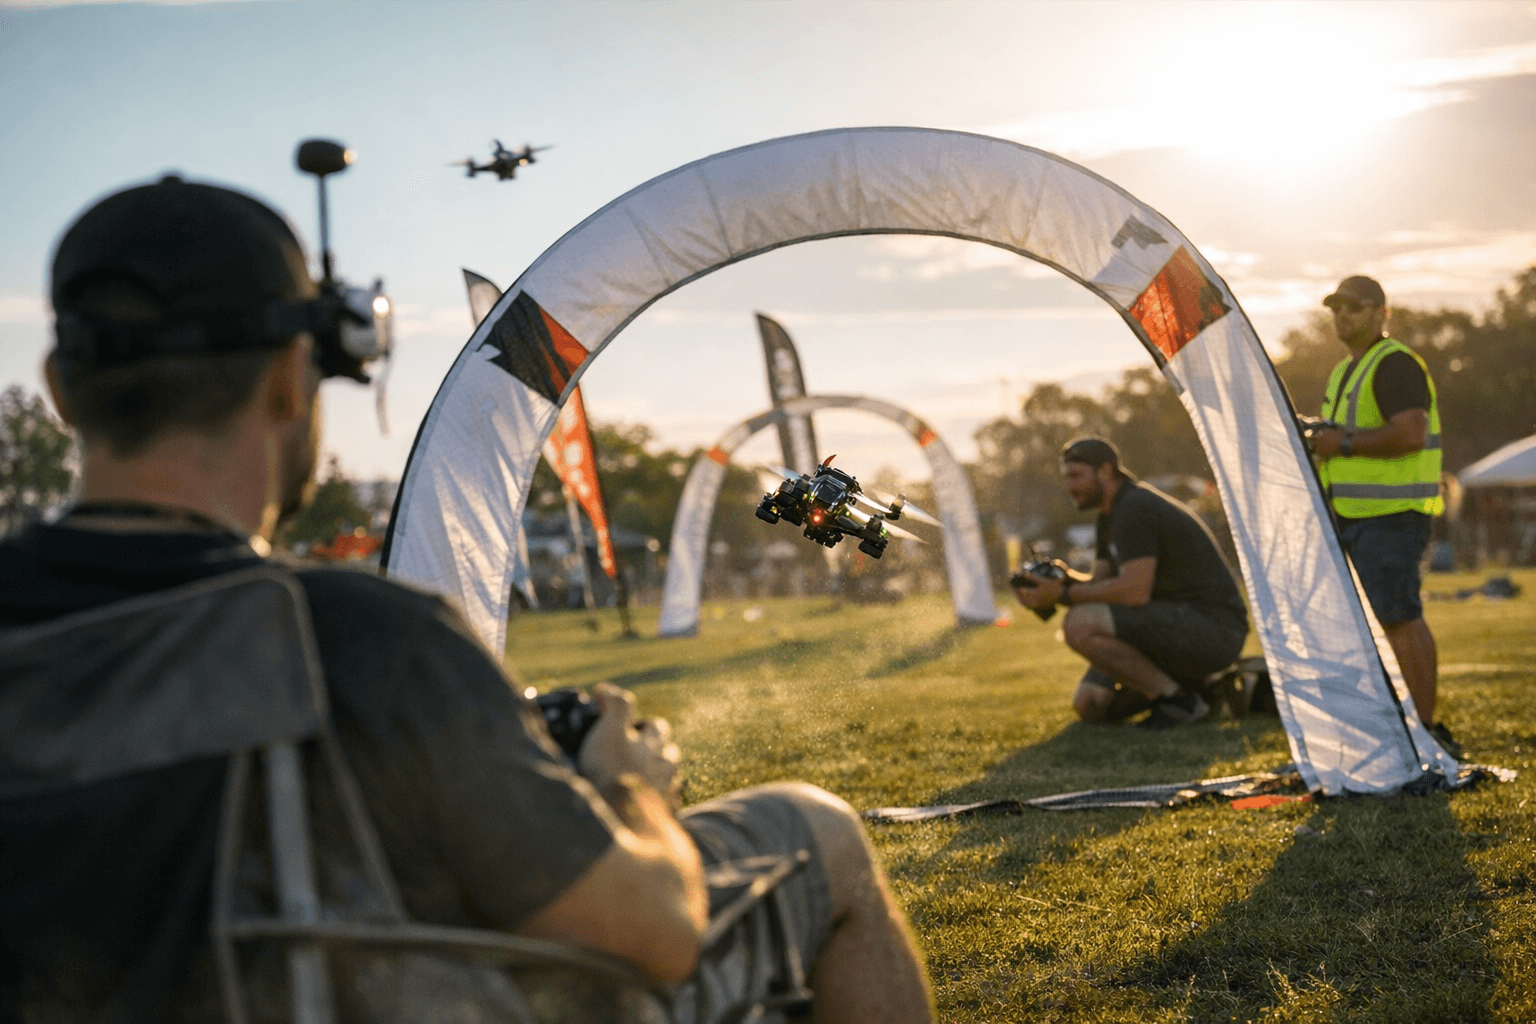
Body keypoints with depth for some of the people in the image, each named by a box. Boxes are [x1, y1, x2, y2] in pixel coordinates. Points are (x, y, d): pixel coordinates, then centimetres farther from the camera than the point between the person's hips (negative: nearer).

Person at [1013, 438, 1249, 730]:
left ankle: (1177, 698, -16)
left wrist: (1064, 595, -19)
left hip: (1213, 628, -10)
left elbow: (1135, 591, -25)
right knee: (1089, 704, 6)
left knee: (1080, 625, -26)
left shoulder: (1134, 508, -16)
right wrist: (1067, 579, -5)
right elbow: (1100, 583, 16)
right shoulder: (1111, 515, 17)